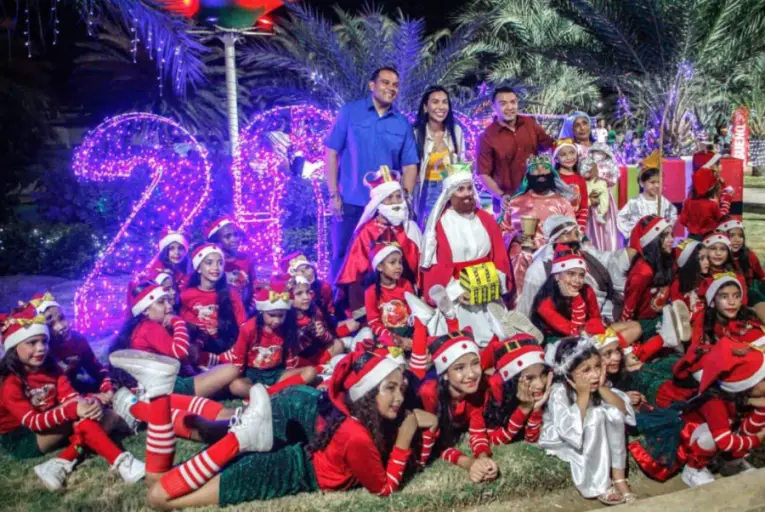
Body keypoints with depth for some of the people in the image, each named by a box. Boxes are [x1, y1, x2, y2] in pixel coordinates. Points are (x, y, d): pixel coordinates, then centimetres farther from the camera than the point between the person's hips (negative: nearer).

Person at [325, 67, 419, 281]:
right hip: (350, 202, -2)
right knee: (343, 257, 7)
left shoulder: (403, 123, 7)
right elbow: (332, 153, -1)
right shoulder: (349, 112, 1)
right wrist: (333, 195, -7)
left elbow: (410, 165, 6)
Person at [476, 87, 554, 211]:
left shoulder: (530, 124, 1)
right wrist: (501, 196, -21)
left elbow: (550, 145, 14)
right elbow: (484, 174, -9)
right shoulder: (487, 137, -10)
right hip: (509, 201, -4)